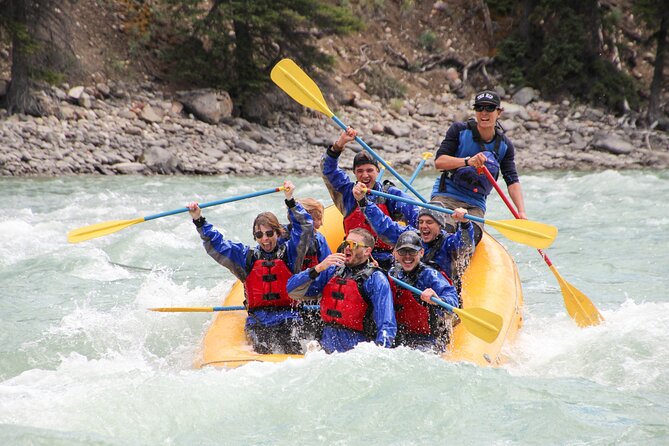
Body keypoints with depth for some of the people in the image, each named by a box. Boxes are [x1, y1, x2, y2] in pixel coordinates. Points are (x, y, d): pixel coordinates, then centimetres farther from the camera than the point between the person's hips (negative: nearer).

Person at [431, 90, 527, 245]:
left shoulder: (504, 145, 3)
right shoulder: (459, 130, -5)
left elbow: (512, 181, -4)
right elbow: (439, 161, -13)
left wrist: (521, 212, -19)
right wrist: (467, 161, -31)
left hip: (475, 205, 3)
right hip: (446, 196, -3)